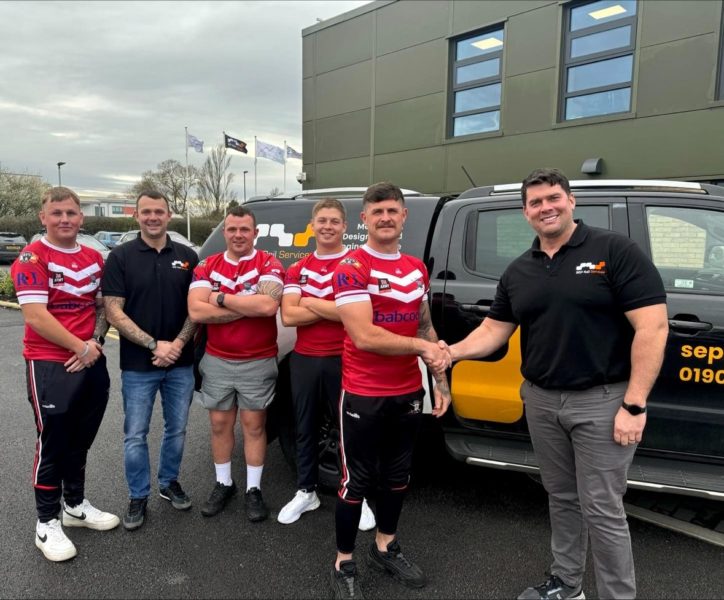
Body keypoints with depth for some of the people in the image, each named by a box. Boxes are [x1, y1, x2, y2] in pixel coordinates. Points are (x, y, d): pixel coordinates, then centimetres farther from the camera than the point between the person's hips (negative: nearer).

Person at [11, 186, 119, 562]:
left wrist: (96, 342, -4)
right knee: (53, 444, 4)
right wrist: (81, 348, -14)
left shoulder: (94, 258, 9)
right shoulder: (32, 258, -10)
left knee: (80, 442, 17)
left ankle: (75, 505, 34)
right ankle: (47, 524, 19)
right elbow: (36, 316, -18)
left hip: (92, 363, 6)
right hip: (50, 365, -6)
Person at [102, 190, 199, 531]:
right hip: (138, 366, -2)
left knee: (177, 429, 14)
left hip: (181, 363, 2)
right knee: (135, 435, 7)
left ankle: (169, 483, 34)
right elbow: (114, 313, -9)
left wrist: (178, 344, -12)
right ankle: (138, 497, 24)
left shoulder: (187, 257, 3)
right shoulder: (120, 257, -4)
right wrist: (154, 344, -16)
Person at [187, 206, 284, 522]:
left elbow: (268, 305, -26)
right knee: (220, 424, 14)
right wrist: (247, 307, -18)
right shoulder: (207, 266, 1)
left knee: (254, 426, 9)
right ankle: (223, 484, 32)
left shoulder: (269, 264, -8)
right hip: (217, 361, 3)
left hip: (258, 363, -3)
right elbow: (196, 311, -13)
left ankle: (253, 489, 22)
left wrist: (222, 298, -17)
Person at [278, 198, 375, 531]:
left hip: (343, 360, -4)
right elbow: (288, 316, -5)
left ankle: (359, 497, 23)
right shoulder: (298, 269, 7)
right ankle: (306, 492, 32)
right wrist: (332, 309, -14)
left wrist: (311, 303, -13)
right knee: (306, 428, 15)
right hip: (304, 360, 4)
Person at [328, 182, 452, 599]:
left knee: (398, 475, 19)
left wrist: (440, 380, 11)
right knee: (357, 480, 6)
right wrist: (421, 347, -16)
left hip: (408, 393, 7)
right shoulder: (352, 267, -14)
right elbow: (364, 336, -23)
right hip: (363, 396, -6)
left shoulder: (417, 268, 9)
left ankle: (386, 548, 40)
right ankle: (344, 565, 25)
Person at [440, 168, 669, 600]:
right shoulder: (518, 272, 9)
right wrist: (452, 352, -8)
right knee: (561, 498, 19)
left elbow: (653, 327, -14)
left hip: (601, 400, -5)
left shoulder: (615, 251, -9)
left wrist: (634, 404, -18)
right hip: (541, 400, 6)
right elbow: (494, 330, 11)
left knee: (602, 508, 2)